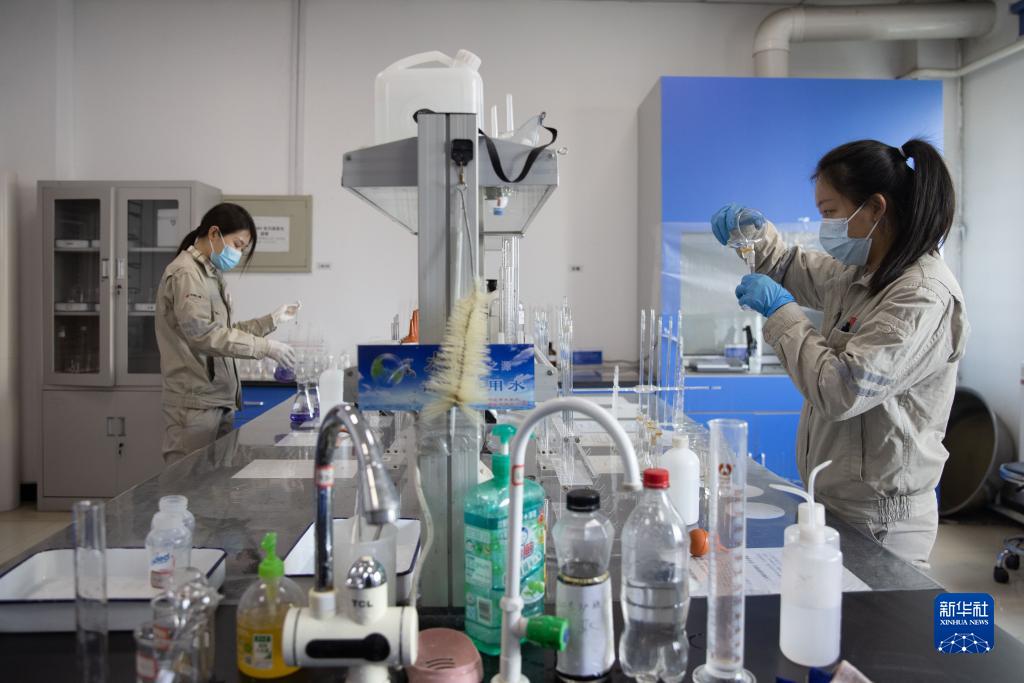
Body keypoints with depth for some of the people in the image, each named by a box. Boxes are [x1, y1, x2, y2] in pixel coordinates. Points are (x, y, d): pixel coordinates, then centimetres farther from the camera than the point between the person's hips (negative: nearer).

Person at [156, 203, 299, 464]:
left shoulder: (212, 274, 18)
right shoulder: (185, 274, -11)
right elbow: (204, 334, -21)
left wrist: (271, 321, 10)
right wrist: (265, 347, -21)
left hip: (220, 401, 9)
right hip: (195, 405, -9)